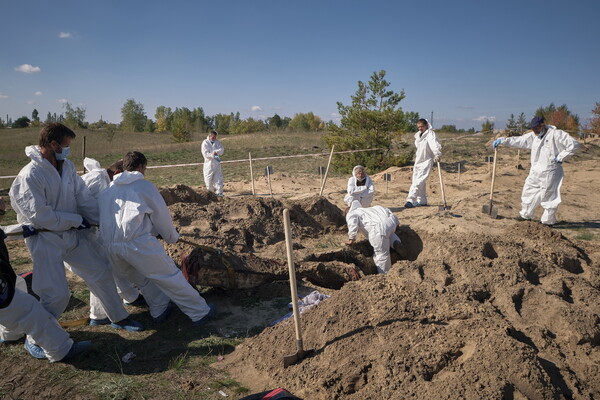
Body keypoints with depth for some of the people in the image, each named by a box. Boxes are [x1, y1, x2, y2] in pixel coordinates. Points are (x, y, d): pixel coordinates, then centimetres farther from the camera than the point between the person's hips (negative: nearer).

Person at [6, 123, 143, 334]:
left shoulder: (67, 166, 0)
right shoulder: (30, 175, -21)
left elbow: (84, 197, 2)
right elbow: (40, 215, -22)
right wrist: (76, 220, -15)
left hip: (71, 234, 7)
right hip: (45, 239, -7)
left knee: (101, 272, 12)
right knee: (57, 295, -7)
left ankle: (119, 317, 29)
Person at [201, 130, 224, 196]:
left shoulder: (217, 142, 6)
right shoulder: (205, 143, -5)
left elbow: (221, 150, -6)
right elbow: (205, 154, -13)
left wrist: (216, 152, -24)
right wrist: (213, 155, -23)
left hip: (217, 162, 2)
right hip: (209, 162, -2)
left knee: (218, 177, -3)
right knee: (208, 178, 4)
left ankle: (219, 192, 1)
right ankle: (210, 191, 20)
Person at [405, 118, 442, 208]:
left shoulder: (430, 134, -13)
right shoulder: (418, 135, 12)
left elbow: (435, 145, -30)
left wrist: (437, 154, -45)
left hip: (426, 161, -8)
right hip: (418, 161, 8)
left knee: (419, 181, -15)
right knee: (421, 182, 13)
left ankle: (411, 200, -19)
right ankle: (422, 201, 23)